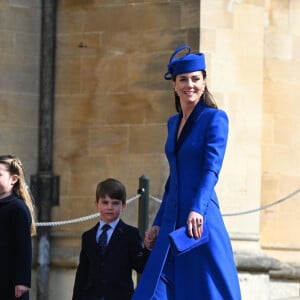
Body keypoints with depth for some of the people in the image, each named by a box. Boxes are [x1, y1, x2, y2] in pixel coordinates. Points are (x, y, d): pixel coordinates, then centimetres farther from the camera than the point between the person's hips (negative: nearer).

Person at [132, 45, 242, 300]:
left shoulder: (215, 118, -5)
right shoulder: (173, 122, 17)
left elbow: (212, 169, -16)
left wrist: (197, 211, -29)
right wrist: (158, 224, 18)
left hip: (201, 221, -7)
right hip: (172, 222, 7)